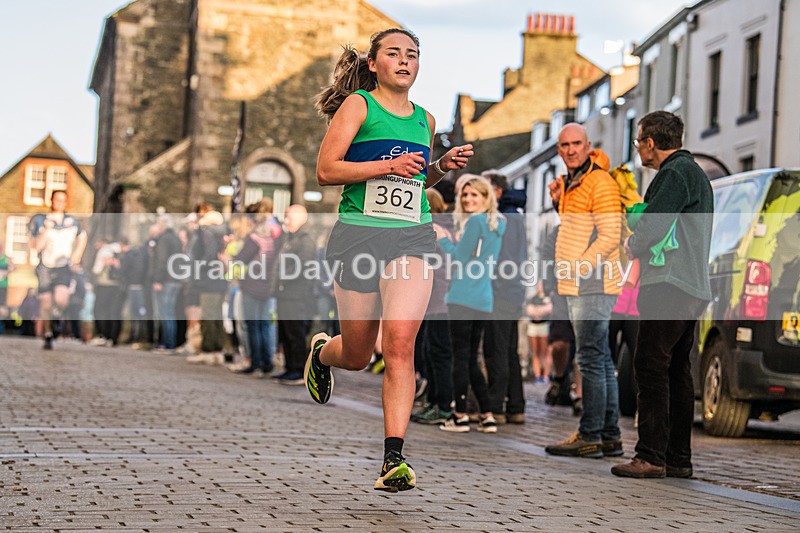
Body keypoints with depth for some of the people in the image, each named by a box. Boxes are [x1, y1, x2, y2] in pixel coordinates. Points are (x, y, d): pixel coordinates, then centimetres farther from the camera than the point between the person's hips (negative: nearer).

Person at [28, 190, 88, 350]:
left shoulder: (72, 221, 5)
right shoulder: (40, 221, -2)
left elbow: (82, 237, 24)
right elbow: (36, 247, -8)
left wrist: (77, 257, 14)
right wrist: (46, 230, -20)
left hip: (64, 266, 0)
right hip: (45, 267, 0)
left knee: (61, 298, -22)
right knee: (45, 303, 0)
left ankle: (57, 313, 12)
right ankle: (47, 336, 18)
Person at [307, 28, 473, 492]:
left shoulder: (425, 119, 16)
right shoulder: (358, 105, 0)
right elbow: (326, 170, -7)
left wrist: (442, 167, 9)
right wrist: (388, 165, -15)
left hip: (413, 237, 3)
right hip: (359, 232, -3)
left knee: (400, 344, -16)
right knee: (357, 355, 8)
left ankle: (395, 458, -14)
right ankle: (321, 352, 46)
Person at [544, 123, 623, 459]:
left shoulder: (600, 183, -11)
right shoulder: (571, 184, 19)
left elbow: (610, 236, -18)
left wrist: (579, 267, -19)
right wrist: (559, 202, 15)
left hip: (593, 285, -10)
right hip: (578, 288, 10)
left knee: (591, 359, -11)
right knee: (601, 360, 11)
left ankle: (590, 437, -10)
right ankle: (610, 436, 16)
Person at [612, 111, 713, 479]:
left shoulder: (676, 172, -9)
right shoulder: (694, 172, 24)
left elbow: (653, 224, -18)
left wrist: (632, 246, 1)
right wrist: (640, 244, 16)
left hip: (669, 284, -10)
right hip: (692, 287, 10)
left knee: (650, 367, -11)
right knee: (677, 371, 10)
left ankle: (651, 455, -14)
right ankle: (678, 458, 12)